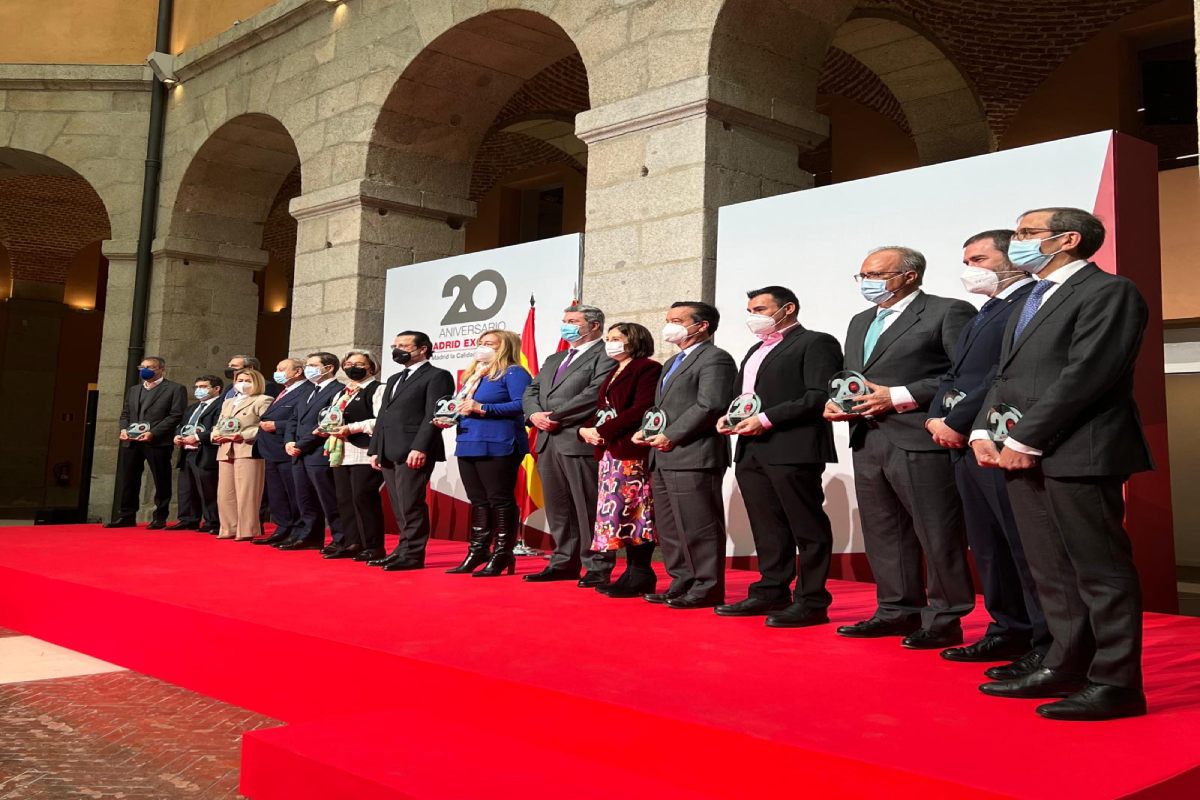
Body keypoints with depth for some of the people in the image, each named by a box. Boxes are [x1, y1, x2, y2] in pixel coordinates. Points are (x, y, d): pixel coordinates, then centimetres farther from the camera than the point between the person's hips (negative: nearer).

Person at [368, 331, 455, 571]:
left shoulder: (437, 376, -2)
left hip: (414, 452, -8)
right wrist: (375, 449, 15)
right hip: (389, 453, 8)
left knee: (411, 505, -9)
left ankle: (413, 555, -3)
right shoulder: (394, 379, 26)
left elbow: (434, 415, -12)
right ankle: (403, 550, 14)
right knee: (399, 507, 9)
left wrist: (420, 448, -21)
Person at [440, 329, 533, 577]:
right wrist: (449, 418, 5)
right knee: (478, 501, 11)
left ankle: (502, 556, 1)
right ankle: (476, 553, 16)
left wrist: (483, 408, -19)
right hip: (468, 445, 8)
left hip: (497, 446, -8)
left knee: (500, 500, -4)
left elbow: (521, 405, -17)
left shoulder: (513, 373, -4)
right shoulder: (471, 375, 22)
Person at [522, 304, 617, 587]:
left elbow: (594, 394, -18)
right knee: (558, 508, 12)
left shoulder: (606, 357, -5)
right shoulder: (553, 360, 24)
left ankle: (598, 568, 2)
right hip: (548, 442, 8)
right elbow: (531, 391, 20)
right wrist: (536, 414, -2)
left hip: (581, 441, -8)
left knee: (589, 508, -4)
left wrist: (555, 416, -15)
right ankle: (564, 562, 21)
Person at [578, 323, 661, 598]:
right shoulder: (613, 373, 24)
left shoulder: (647, 368, -5)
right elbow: (601, 409, 22)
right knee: (616, 510, 7)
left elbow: (641, 409, -16)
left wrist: (604, 431, -15)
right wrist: (586, 429, 2)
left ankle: (641, 576, -3)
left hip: (631, 451, -9)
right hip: (610, 450, 9)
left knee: (630, 510, -9)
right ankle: (634, 573, 12)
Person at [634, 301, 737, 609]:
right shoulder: (672, 363, 26)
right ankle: (682, 583, 22)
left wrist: (671, 436, -18)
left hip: (693, 457, -10)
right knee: (669, 527, 13)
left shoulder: (715, 359, -7)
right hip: (663, 459, 10)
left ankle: (707, 589, 4)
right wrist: (645, 431, 12)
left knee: (697, 527, -5)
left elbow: (710, 406, -18)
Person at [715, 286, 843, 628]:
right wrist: (730, 417, 7)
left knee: (807, 528, -3)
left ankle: (812, 601, 2)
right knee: (767, 528, 12)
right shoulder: (756, 351, 24)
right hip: (751, 451, 9)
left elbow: (820, 395, -14)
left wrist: (766, 419, -18)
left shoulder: (815, 343, -3)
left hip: (793, 449, -8)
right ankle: (771, 592, 20)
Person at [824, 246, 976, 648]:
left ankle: (944, 619, 8)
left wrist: (898, 397, -16)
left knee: (938, 534, -2)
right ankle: (898, 611, 22)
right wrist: (835, 403, 5)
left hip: (921, 439, -8)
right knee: (883, 535, 12)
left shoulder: (948, 312, -4)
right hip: (867, 440, 8)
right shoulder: (861, 322, 21)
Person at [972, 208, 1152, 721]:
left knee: (1100, 571, -2)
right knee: (1052, 573, 13)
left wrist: (1025, 440, -17)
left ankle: (1116, 683, 6)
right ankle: (1067, 667, 22)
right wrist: (984, 432, 5)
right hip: (1023, 454, 9)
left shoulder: (1109, 292, -7)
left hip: (1078, 455, -9)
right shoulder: (1031, 301, 23)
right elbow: (1006, 375, 20)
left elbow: (1086, 375, -17)